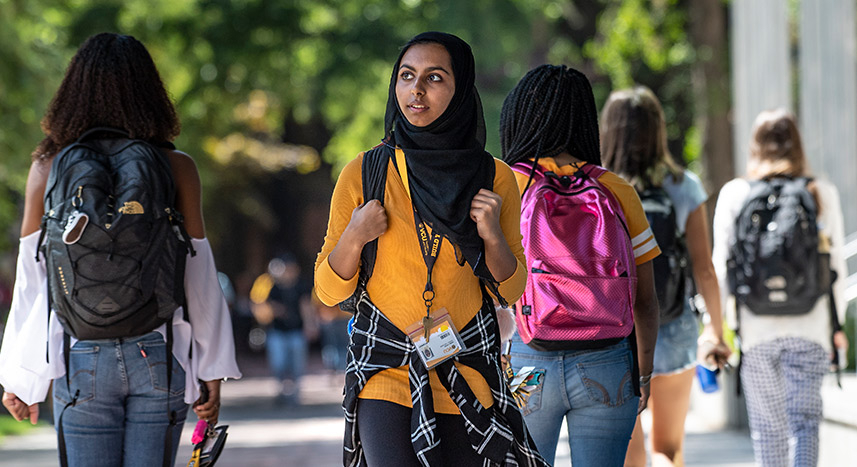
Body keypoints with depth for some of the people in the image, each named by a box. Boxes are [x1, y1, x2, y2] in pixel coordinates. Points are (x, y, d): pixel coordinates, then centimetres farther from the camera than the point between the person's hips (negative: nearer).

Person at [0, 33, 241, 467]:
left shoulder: (48, 169, 0)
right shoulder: (178, 168, 0)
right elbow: (199, 276, 0)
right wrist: (212, 371, 7)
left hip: (82, 360, 0)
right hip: (159, 356, 0)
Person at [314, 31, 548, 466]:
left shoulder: (494, 178, 2)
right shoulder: (364, 173, -1)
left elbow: (510, 291, 7)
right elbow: (329, 291, 3)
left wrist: (492, 235, -10)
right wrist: (353, 237, -16)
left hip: (466, 369, 2)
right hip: (384, 366, -2)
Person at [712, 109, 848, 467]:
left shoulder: (734, 194, -2)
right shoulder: (823, 194, 0)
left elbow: (721, 266, -1)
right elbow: (836, 265, 3)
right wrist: (837, 323, 13)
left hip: (756, 329, 0)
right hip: (810, 327, 0)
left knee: (767, 426, 10)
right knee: (805, 418, 4)